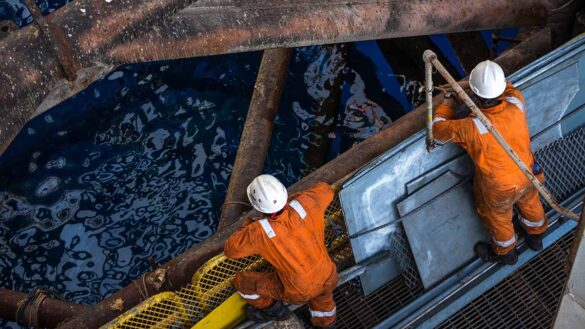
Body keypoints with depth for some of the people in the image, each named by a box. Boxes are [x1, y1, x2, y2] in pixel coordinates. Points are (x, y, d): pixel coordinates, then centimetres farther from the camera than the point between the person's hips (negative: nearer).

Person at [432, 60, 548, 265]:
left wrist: (448, 102, -6)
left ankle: (505, 252, 57)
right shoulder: (516, 104, -29)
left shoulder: (471, 128, -41)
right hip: (527, 175, 4)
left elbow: (438, 128, -20)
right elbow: (509, 87, -2)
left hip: (499, 188, -4)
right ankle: (535, 236, 64)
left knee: (498, 217, 28)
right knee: (529, 202, 35)